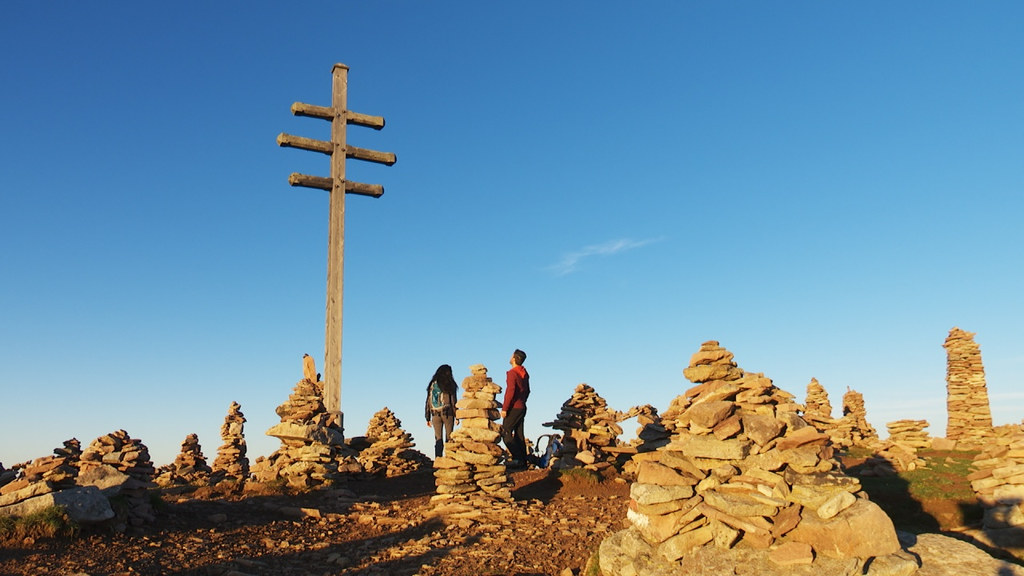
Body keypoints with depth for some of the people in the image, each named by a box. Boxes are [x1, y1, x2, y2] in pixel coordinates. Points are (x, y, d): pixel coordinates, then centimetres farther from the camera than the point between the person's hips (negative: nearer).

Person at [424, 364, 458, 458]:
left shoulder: (432, 385, 11)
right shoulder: (449, 384, -1)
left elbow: (428, 402, 11)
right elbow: (453, 400, -5)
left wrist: (428, 418, 15)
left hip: (435, 414, 4)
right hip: (447, 414, -3)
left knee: (438, 439, 4)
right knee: (449, 437, 0)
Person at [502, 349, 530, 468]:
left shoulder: (512, 373, -13)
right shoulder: (525, 373, 13)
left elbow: (510, 391, -20)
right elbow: (527, 391, 20)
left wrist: (504, 408, -18)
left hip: (513, 408, -9)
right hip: (522, 408, 9)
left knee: (505, 433, -7)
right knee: (519, 434, 10)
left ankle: (517, 459, -14)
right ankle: (523, 460, 9)